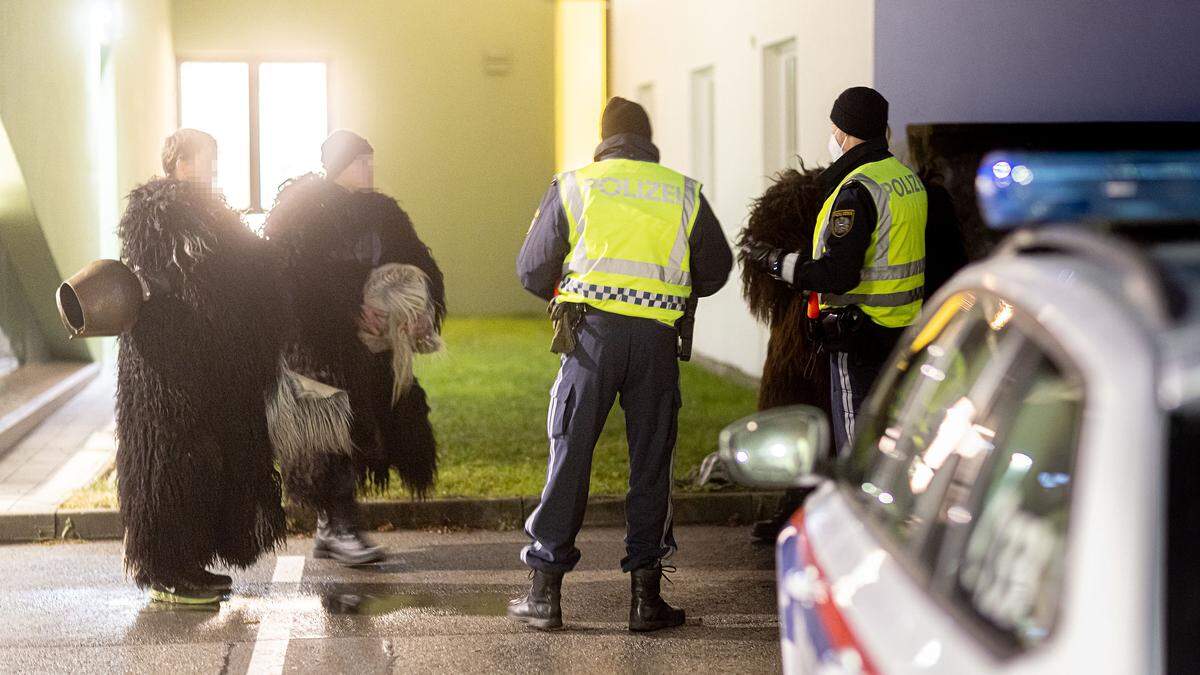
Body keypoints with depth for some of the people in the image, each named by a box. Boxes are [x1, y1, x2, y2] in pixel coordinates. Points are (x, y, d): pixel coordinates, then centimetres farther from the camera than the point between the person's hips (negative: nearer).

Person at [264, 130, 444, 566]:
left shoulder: (379, 211, 14)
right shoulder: (303, 207, -6)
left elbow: (416, 261, 9)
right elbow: (302, 272, -18)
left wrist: (426, 305, -10)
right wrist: (352, 308, -23)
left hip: (363, 341, 7)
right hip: (313, 338, -7)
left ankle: (328, 529, 13)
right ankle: (341, 528, -7)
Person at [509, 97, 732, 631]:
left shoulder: (572, 186, 6)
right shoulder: (683, 192, 9)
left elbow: (532, 270, 8)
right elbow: (715, 270, 16)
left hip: (592, 331, -1)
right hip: (657, 337, 1)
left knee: (570, 454, 4)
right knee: (651, 462, 8)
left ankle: (544, 592, 6)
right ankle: (646, 596, 10)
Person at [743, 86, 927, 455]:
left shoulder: (857, 191, -19)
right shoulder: (907, 177, 10)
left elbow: (838, 276, -24)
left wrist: (774, 261, -13)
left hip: (860, 335, -9)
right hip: (902, 332, 9)